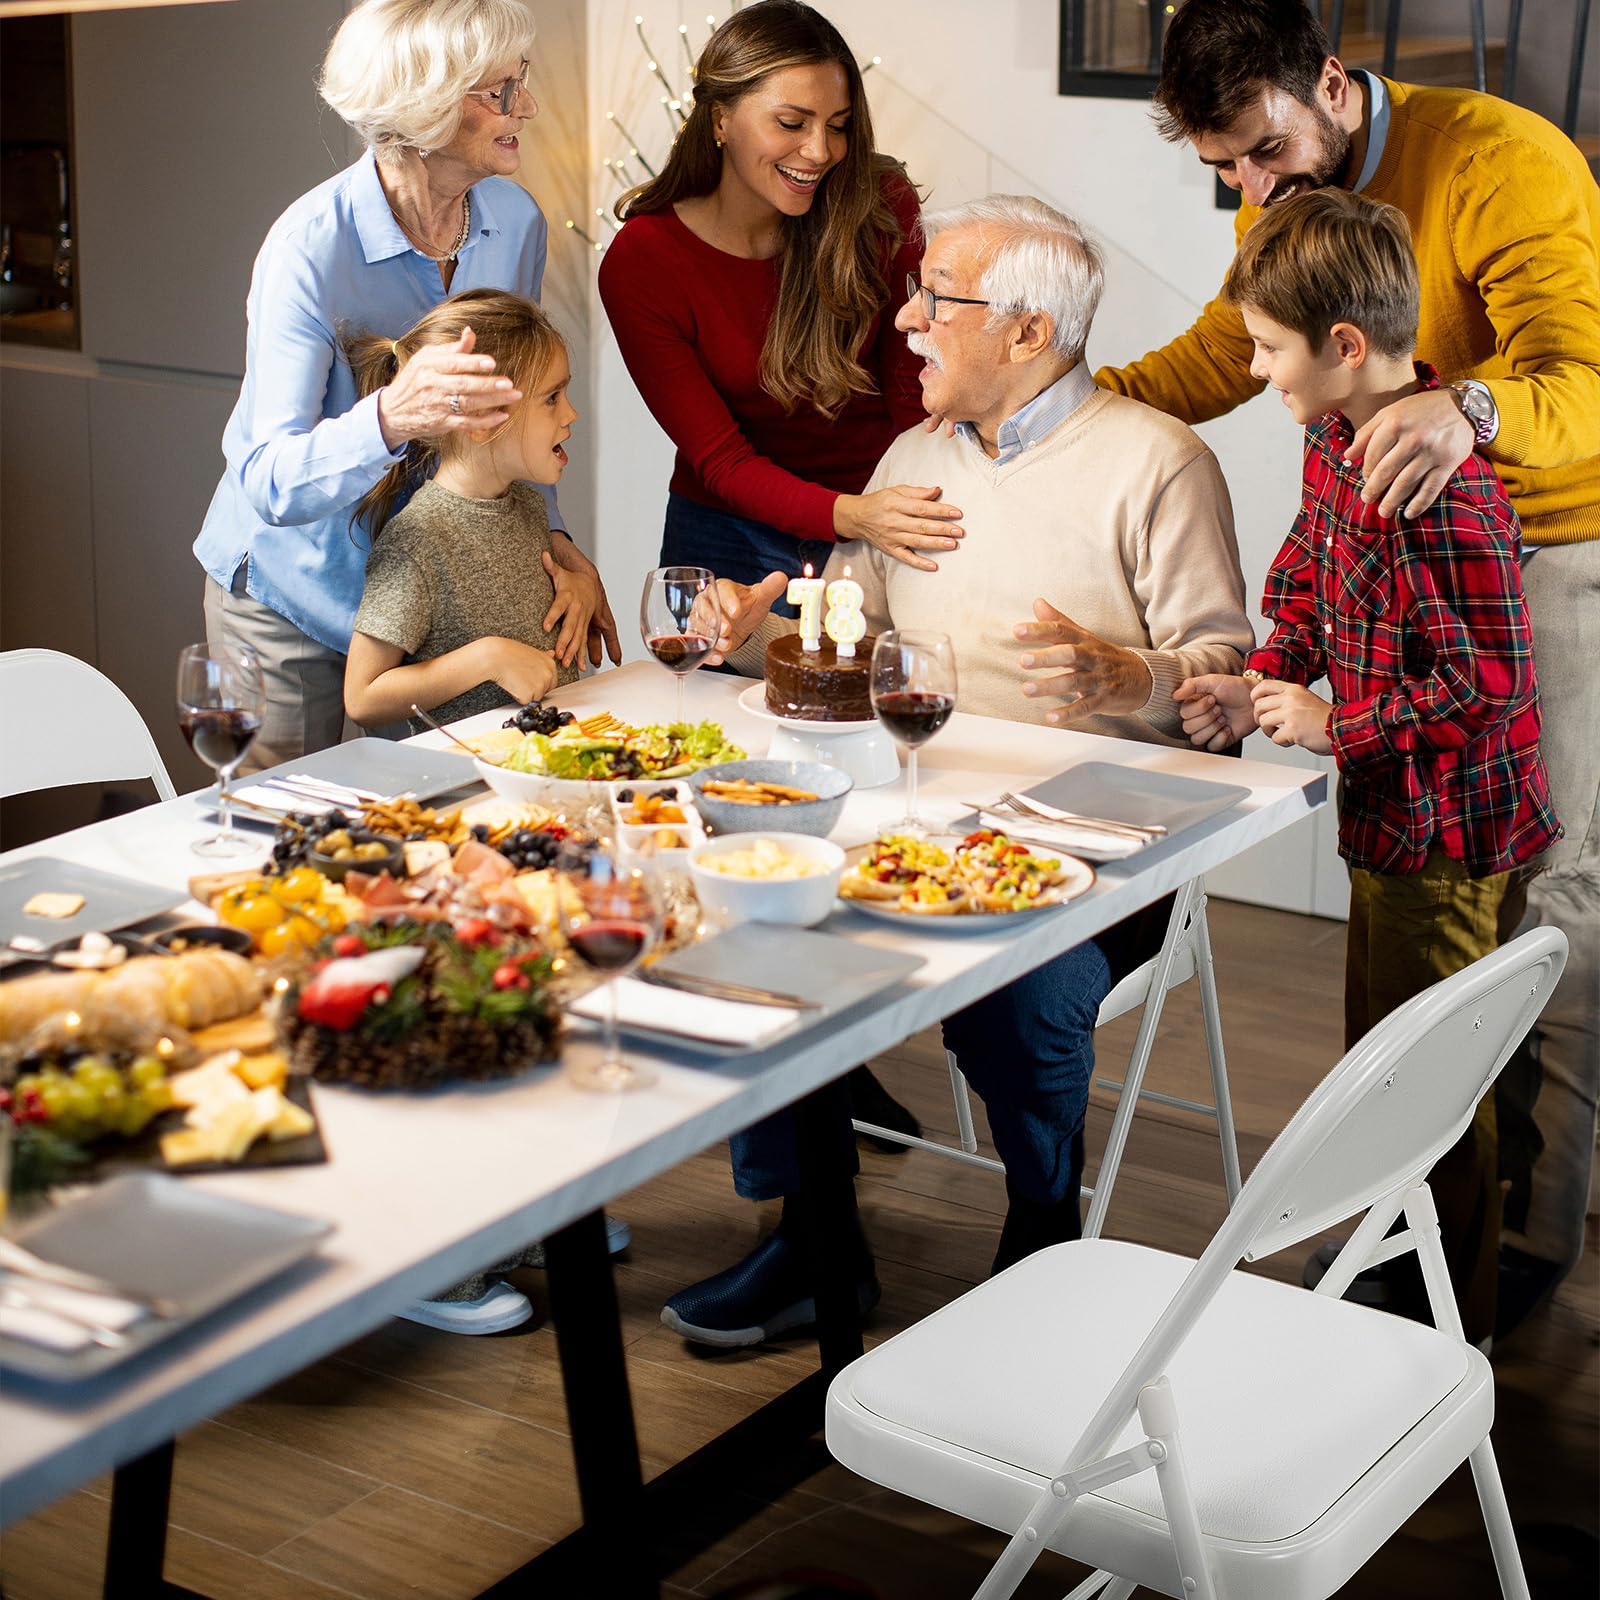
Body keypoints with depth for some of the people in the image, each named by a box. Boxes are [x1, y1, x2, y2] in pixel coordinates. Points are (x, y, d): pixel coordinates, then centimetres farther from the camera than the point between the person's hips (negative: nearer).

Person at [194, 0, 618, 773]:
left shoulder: (515, 222, -6)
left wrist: (552, 539, -10)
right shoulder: (313, 246, -24)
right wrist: (391, 419, -50)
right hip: (293, 586, -5)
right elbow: (271, 482, -31)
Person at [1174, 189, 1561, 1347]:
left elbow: (1491, 678, -26)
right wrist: (1262, 685, 2)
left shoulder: (1443, 486, -26)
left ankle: (1454, 1339, 17)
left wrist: (1338, 724, -19)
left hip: (1441, 834, -10)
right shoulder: (1334, 443, 5)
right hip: (1388, 816, 10)